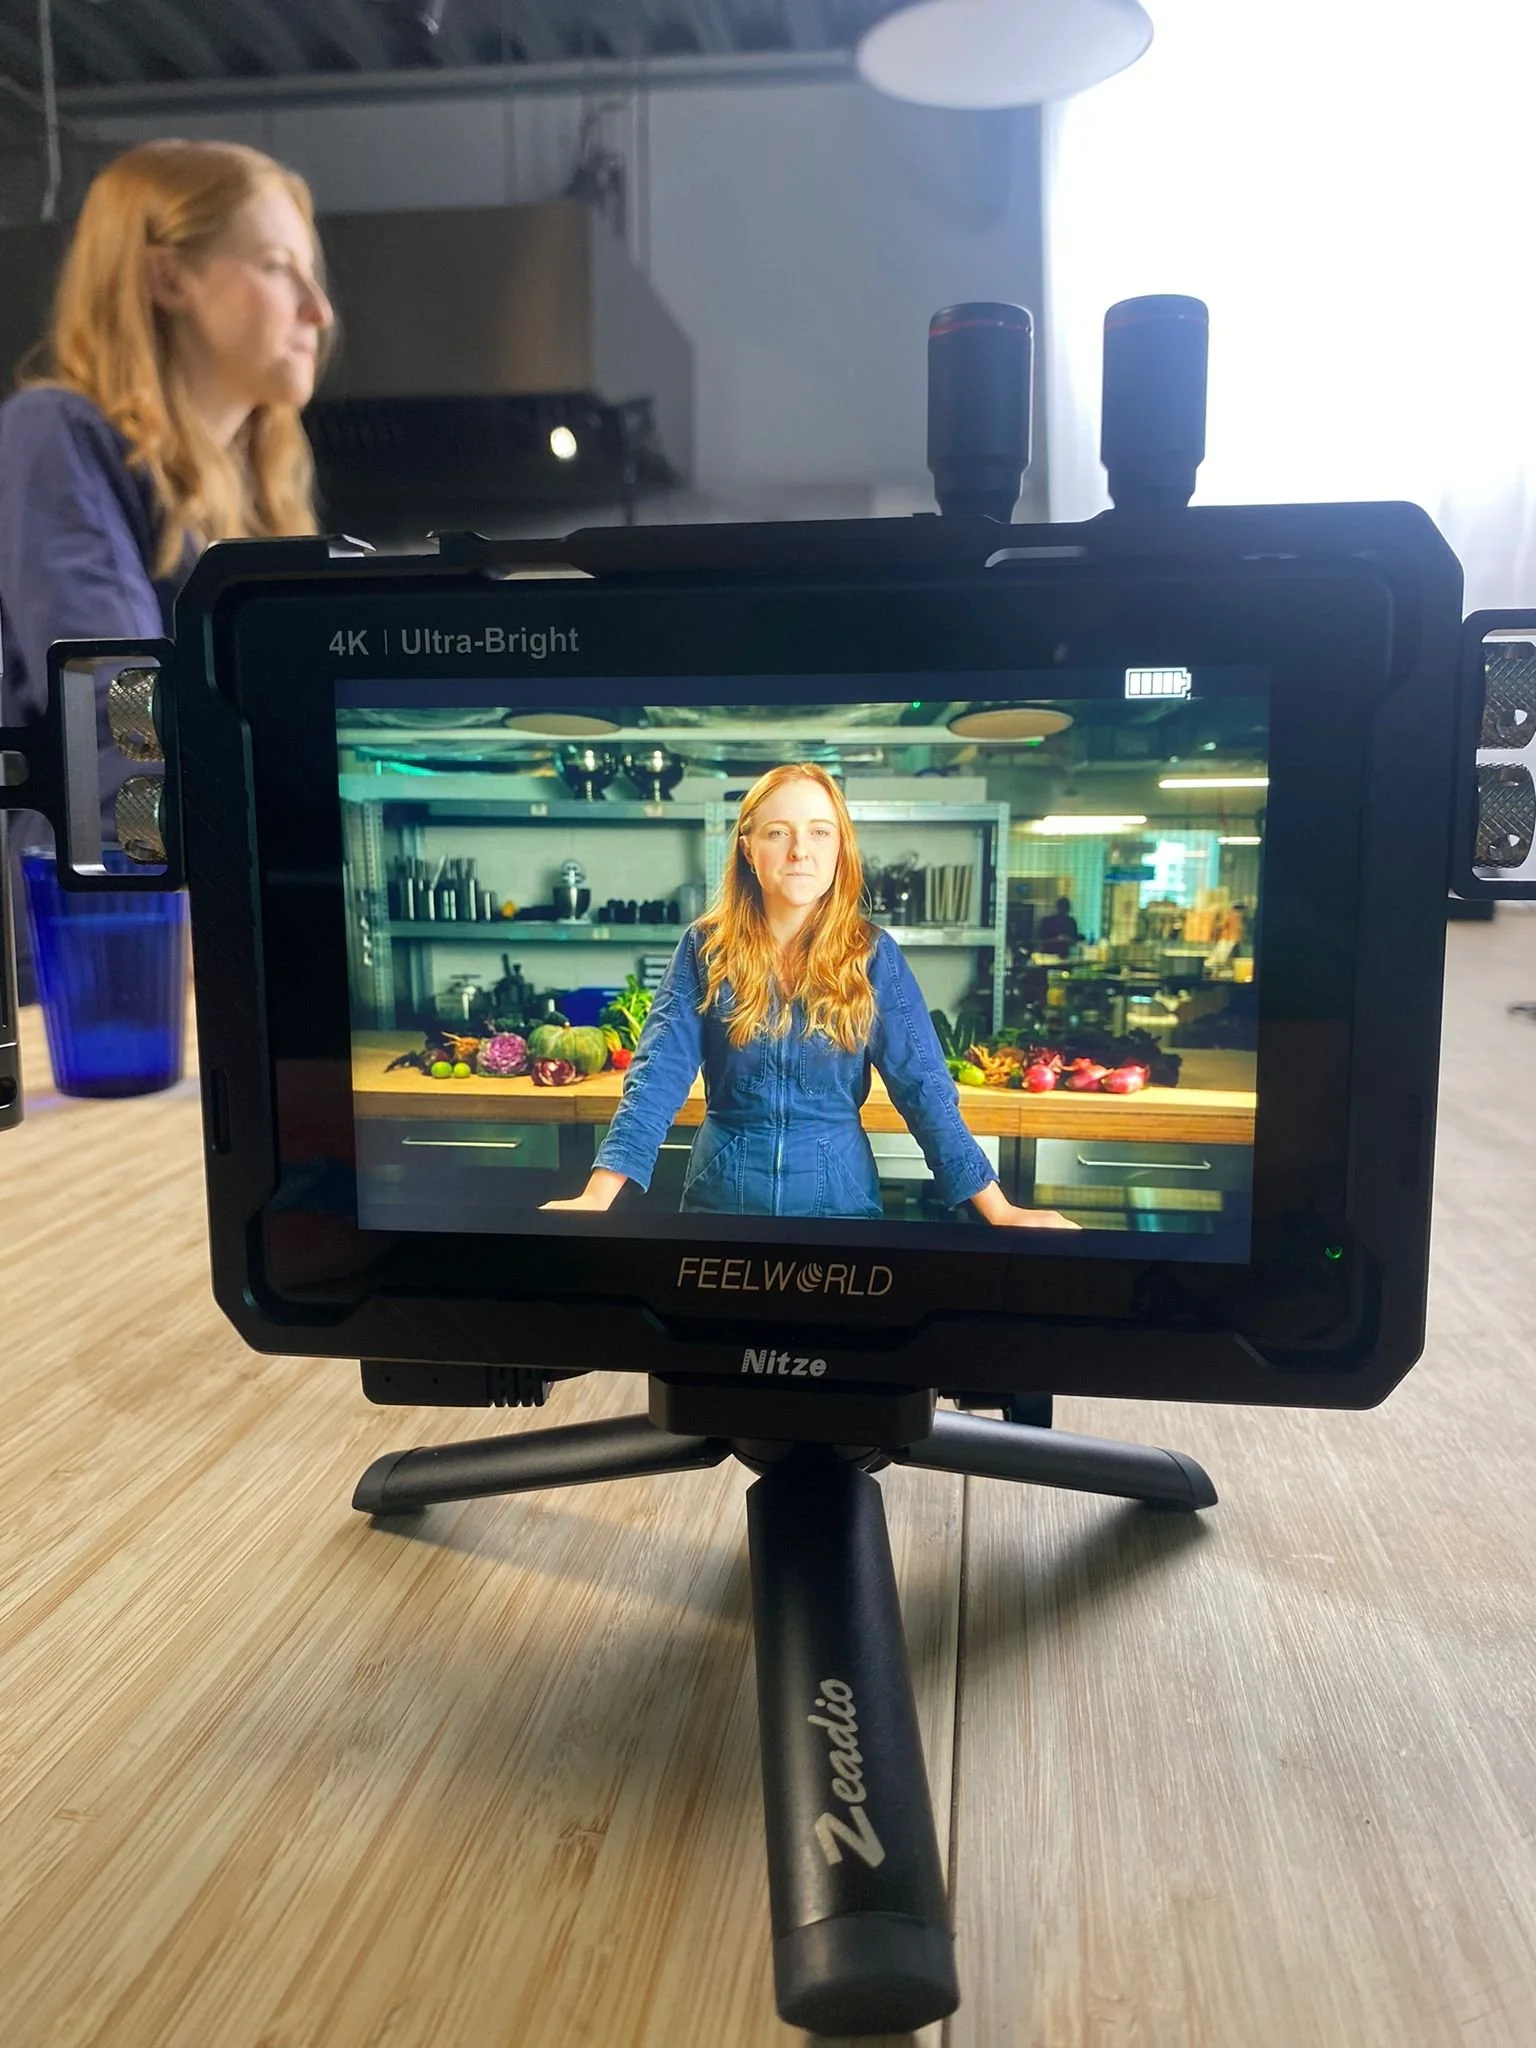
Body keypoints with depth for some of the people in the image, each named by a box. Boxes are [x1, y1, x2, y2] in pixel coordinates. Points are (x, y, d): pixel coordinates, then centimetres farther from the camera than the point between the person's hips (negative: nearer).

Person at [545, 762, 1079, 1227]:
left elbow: (923, 1087, -8)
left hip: (838, 1191, 0)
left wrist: (1000, 1212, -15)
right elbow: (658, 1074, -13)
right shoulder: (706, 948, -5)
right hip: (723, 1191, 0)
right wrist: (598, 1198, -25)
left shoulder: (872, 954, -5)